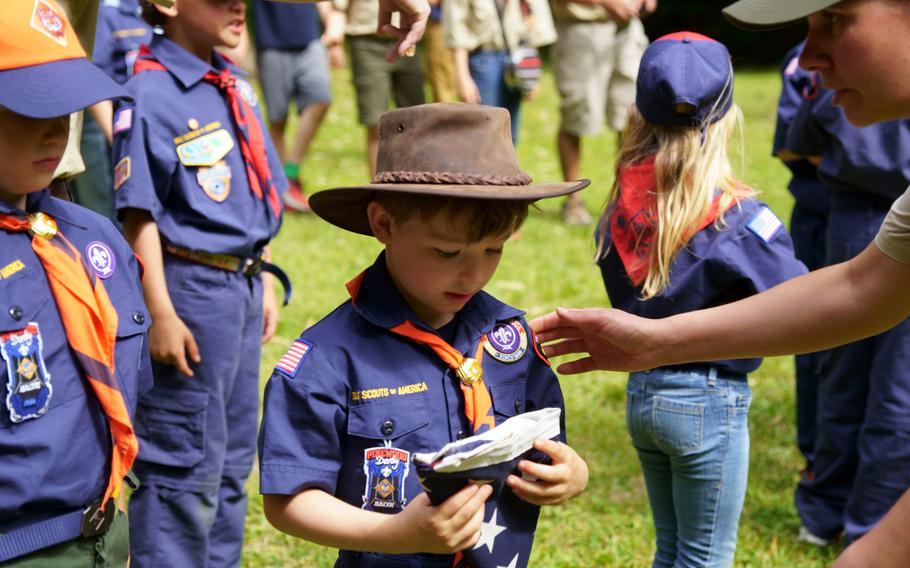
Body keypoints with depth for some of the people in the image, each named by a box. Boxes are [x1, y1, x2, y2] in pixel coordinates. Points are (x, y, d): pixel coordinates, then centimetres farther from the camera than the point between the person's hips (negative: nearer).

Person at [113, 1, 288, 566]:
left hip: (242, 285, 8)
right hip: (191, 287, -8)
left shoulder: (236, 86, 10)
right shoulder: (151, 94, -15)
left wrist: (265, 283, 17)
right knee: (186, 465, 0)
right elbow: (139, 216, -17)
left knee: (233, 456, 18)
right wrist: (161, 315, -19)